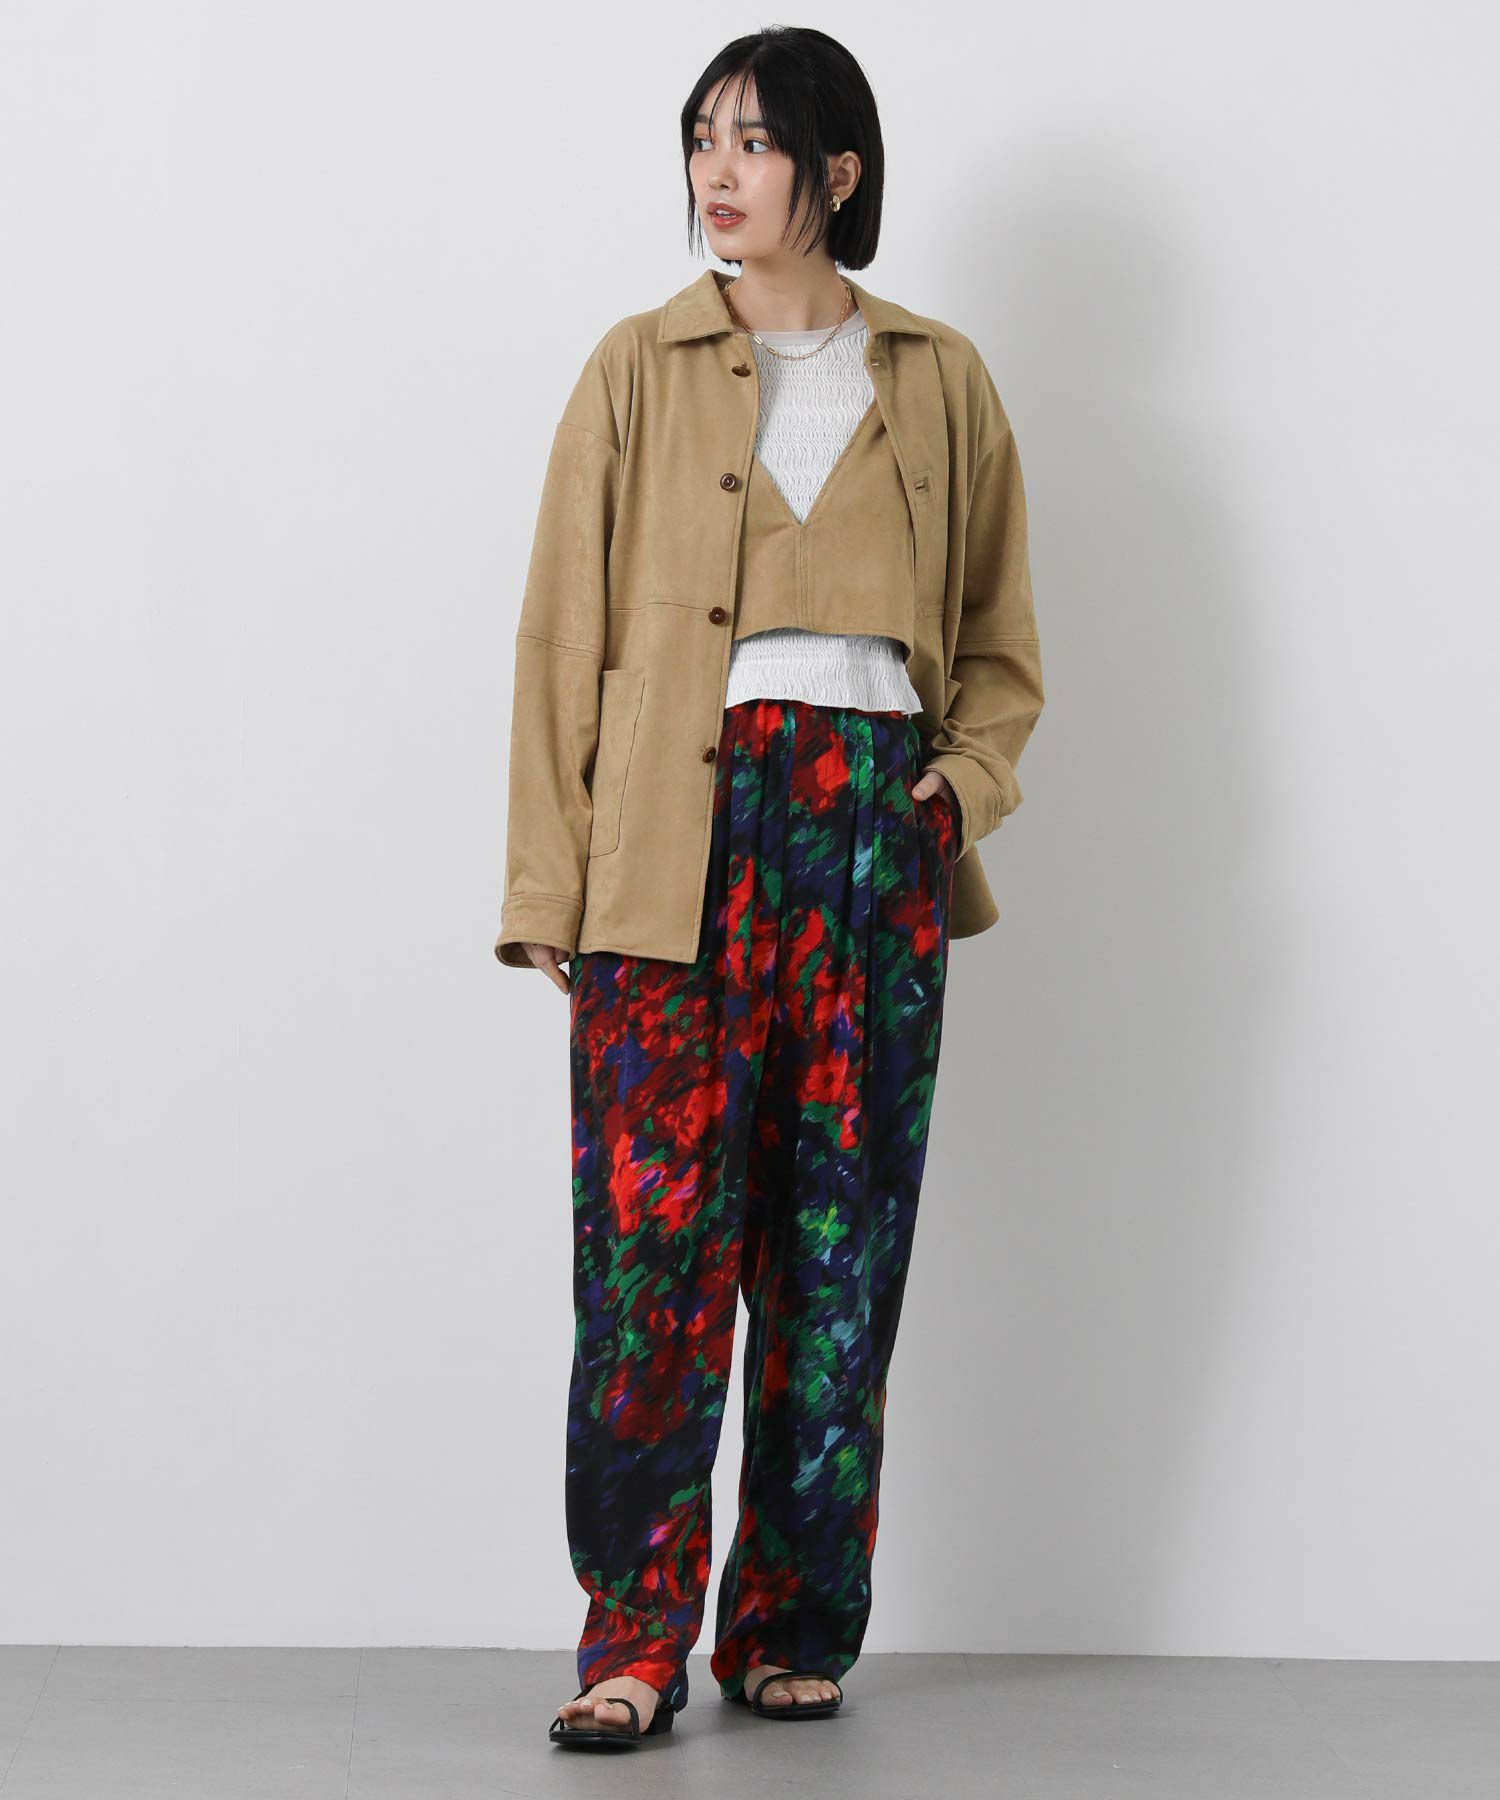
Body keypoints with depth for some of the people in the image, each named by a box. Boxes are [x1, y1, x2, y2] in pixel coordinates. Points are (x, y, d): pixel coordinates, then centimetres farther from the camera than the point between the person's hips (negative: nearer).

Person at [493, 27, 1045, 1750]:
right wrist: (549, 886, -3)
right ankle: (634, 1639, -2)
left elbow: (997, 638, 19)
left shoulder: (939, 382, 11)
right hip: (677, 827, -2)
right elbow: (563, 631, 3)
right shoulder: (641, 368, 7)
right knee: (655, 1229, -9)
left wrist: (969, 771, -1)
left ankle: (794, 1632, 14)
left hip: (871, 827, 2)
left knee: (841, 1234, 4)